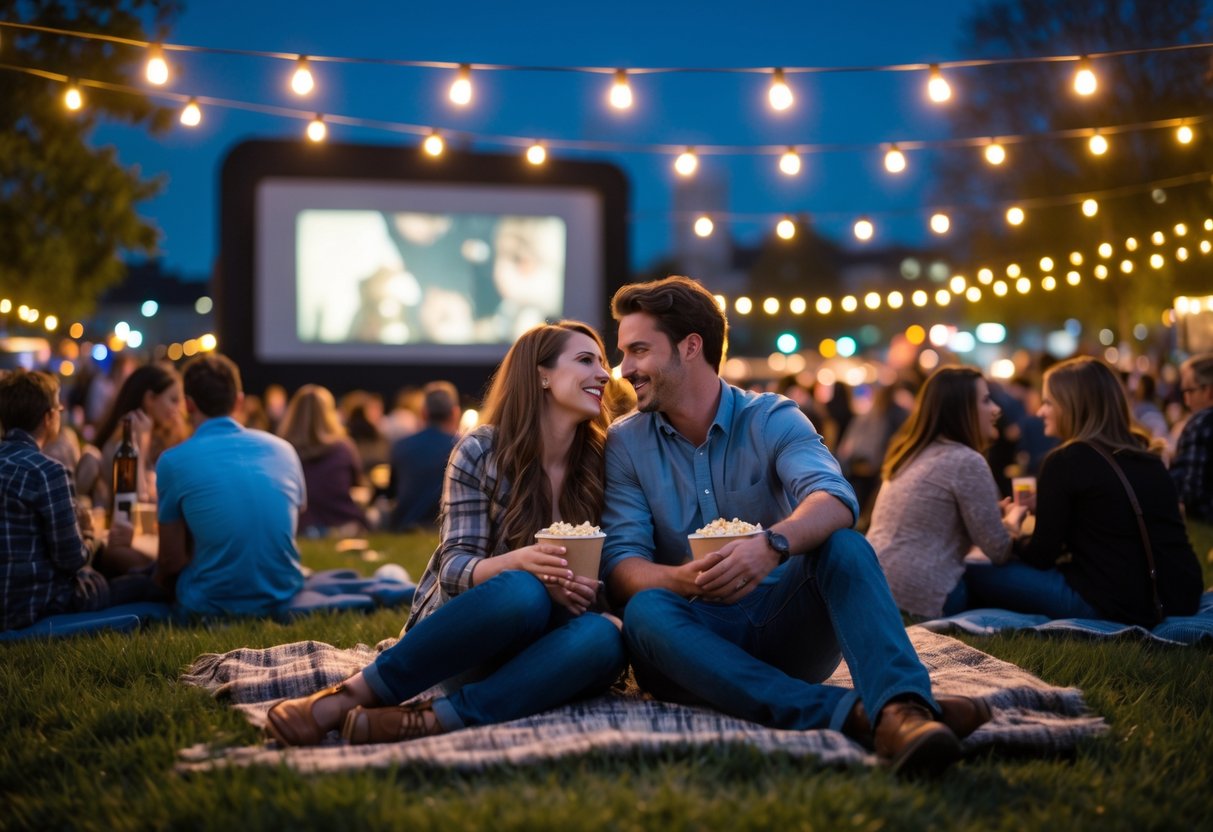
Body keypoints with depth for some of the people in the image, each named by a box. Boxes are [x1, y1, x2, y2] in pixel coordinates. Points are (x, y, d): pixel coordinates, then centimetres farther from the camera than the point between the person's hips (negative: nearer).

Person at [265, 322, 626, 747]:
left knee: (601, 638, -33)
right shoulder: (481, 451, -5)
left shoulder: (600, 462, 4)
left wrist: (583, 589, -20)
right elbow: (453, 568, -10)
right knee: (522, 592, -38)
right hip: (462, 633, -3)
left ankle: (426, 721, -38)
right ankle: (347, 697, -31)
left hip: (528, 643, 3)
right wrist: (515, 562, -32)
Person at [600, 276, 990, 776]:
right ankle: (850, 712, -45)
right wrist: (682, 579, -32)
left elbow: (835, 500, -21)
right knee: (644, 611, -32)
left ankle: (901, 707, -49)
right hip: (700, 639, 0)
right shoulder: (625, 444, 3)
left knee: (843, 546, -24)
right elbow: (620, 565, -8)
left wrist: (772, 543, -44)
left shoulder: (773, 420, -1)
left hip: (784, 628, 0)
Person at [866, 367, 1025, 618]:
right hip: (920, 596, -8)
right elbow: (999, 551, -8)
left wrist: (995, 513, 24)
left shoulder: (912, 454, 15)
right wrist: (1014, 518, 13)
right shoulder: (967, 461, -11)